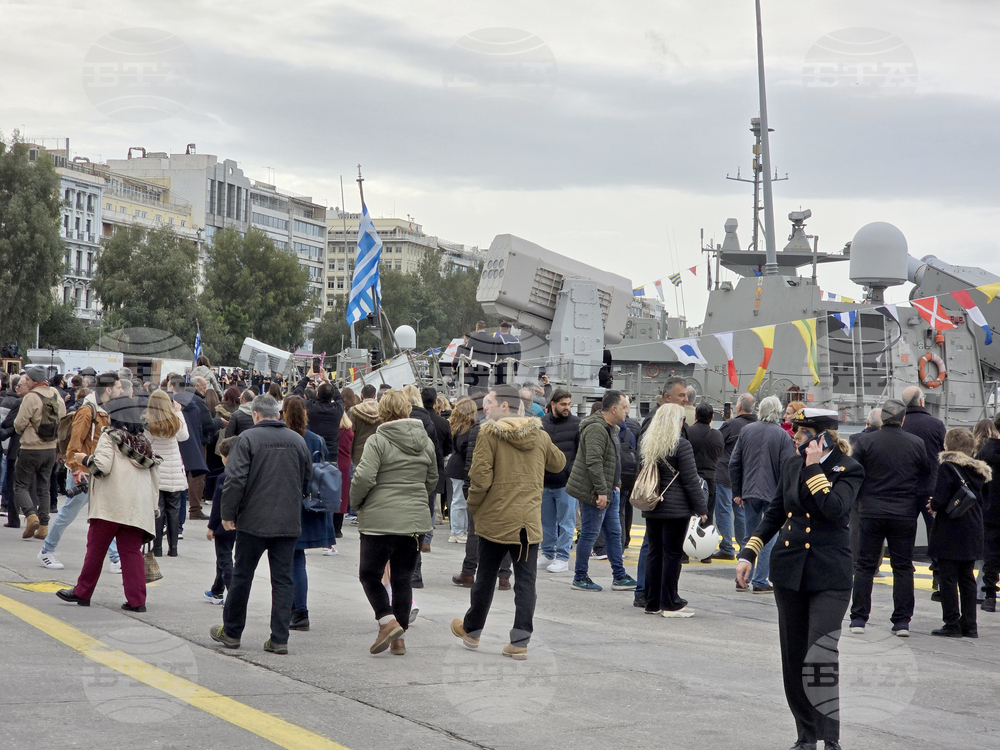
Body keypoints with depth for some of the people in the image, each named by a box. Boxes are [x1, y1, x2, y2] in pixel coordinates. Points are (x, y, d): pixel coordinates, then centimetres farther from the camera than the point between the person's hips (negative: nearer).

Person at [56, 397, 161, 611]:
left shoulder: (109, 437, -1)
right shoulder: (143, 442, 15)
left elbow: (102, 467, -13)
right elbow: (155, 475, 12)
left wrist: (84, 459, 6)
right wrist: (153, 507, 17)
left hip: (111, 505, -5)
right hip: (138, 507, 5)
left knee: (96, 548, 6)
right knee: (131, 551, 3)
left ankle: (82, 593, 16)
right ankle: (136, 599, -4)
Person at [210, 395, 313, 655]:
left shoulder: (248, 438, -8)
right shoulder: (298, 440, 6)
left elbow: (235, 479, -13)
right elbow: (308, 480, 14)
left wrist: (228, 514, -4)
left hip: (254, 521, -3)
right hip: (289, 523, 3)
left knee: (242, 575, 10)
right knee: (283, 579, 6)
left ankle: (231, 632, 21)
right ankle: (279, 639, 3)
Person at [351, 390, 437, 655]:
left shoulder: (378, 441, -11)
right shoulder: (425, 441, 7)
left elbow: (364, 477, -17)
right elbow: (432, 480, 16)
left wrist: (356, 503, 0)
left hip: (380, 520, -5)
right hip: (416, 520, 5)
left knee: (370, 574, 9)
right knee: (403, 578, 11)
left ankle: (388, 621, -8)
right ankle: (399, 638, 13)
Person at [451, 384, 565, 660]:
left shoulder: (489, 433, -10)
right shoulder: (540, 436, 6)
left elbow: (480, 477, -15)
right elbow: (558, 463, 24)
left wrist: (473, 506, 1)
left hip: (496, 520, -3)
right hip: (530, 521, 3)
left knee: (486, 577, 12)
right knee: (525, 580, 4)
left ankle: (472, 630, 30)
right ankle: (520, 641, 0)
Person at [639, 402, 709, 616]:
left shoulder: (645, 444, 8)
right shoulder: (681, 446, -12)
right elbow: (691, 480, -11)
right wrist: (701, 508, -5)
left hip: (651, 508, 6)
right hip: (676, 508, -6)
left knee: (654, 552, 11)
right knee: (672, 554, -1)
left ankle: (652, 602, 15)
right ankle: (670, 604, 3)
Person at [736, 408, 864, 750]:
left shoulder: (848, 469, -7)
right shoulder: (791, 464, 7)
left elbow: (836, 509, -24)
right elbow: (774, 513, 15)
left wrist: (814, 467, -19)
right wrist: (748, 553, 9)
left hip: (829, 575, -5)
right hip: (789, 569, 6)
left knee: (819, 660, -15)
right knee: (793, 658, 9)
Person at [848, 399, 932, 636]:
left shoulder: (865, 442, -6)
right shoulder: (916, 444, -2)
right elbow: (927, 475, 4)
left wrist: (858, 501, 11)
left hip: (871, 513, -1)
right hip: (905, 516, 1)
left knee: (865, 565, 7)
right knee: (903, 567, 8)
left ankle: (858, 618, 5)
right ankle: (902, 621, 7)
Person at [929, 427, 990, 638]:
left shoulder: (947, 468, -13)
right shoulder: (978, 470, 8)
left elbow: (940, 499, -19)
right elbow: (981, 497, 15)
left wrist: (933, 506, 1)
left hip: (950, 534, -7)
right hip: (973, 533, 7)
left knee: (948, 579, 0)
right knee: (967, 579, 13)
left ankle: (952, 624, 0)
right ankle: (969, 625, 14)